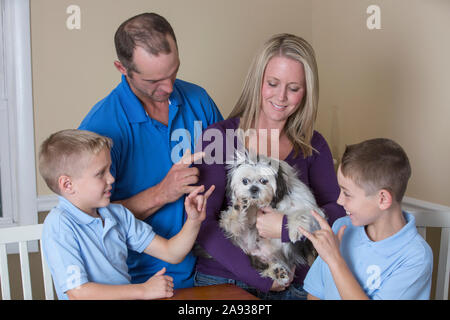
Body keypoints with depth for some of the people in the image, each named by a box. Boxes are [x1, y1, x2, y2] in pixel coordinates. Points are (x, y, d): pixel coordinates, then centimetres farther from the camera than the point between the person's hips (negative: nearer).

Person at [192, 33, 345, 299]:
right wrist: (260, 277, -14)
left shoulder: (314, 146, 6)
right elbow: (202, 221, -12)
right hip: (221, 281, -2)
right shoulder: (218, 137, -5)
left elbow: (339, 210, -4)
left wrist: (287, 228, -19)